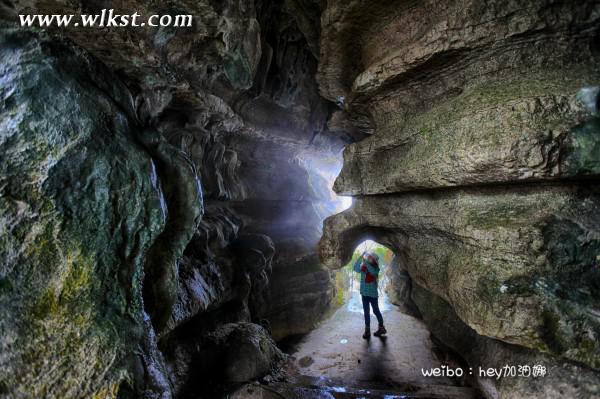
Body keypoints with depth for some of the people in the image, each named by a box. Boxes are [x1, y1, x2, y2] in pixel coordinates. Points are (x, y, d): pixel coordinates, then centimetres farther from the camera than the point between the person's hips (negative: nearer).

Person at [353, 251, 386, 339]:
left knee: (376, 311, 9)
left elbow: (373, 271, -31)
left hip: (373, 293, -3)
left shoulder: (375, 268, -8)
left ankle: (381, 328, 27)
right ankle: (367, 330, 15)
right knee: (366, 312, 8)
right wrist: (360, 258, -28)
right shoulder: (363, 267, 0)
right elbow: (355, 269, -19)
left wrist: (365, 262, -35)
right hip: (364, 293, 3)